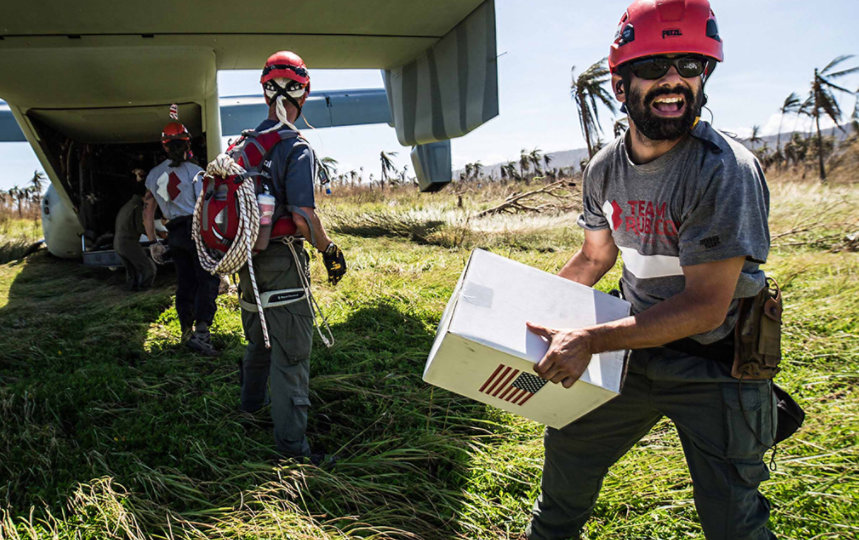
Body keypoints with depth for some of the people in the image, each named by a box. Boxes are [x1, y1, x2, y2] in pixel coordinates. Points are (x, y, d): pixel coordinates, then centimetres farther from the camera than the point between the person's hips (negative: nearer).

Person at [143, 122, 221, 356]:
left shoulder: (153, 175, 14)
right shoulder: (194, 170, -5)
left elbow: (147, 212, 18)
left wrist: (153, 242, 23)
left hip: (174, 235, 6)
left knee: (185, 284, 13)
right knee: (208, 280, -7)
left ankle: (187, 332, 20)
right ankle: (201, 332, -19)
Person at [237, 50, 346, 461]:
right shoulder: (297, 148, -16)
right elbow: (302, 216, -23)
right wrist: (330, 251, -9)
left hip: (247, 256, 8)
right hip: (283, 259, -8)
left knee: (258, 337, 26)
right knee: (291, 349, -1)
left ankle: (252, 400, 46)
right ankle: (290, 442, 5)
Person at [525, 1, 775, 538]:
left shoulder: (725, 170, -26)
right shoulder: (606, 168, -5)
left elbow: (705, 305, -28)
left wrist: (591, 341, -32)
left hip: (716, 367, -6)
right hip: (641, 346, 6)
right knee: (570, 443, 20)